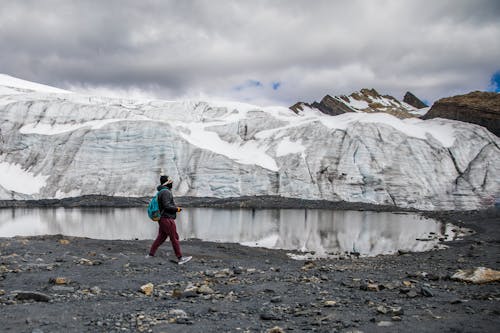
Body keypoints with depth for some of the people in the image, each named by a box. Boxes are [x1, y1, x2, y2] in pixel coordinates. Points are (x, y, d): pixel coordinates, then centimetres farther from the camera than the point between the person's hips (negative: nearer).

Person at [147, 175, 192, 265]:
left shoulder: (161, 192, 18)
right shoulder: (165, 192, -14)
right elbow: (166, 206, -21)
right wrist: (177, 209, -9)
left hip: (162, 219, 10)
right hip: (167, 218, -10)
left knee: (160, 237, 12)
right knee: (175, 238, -6)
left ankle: (150, 254, 13)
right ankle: (180, 258, -4)